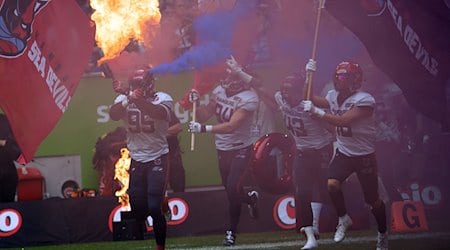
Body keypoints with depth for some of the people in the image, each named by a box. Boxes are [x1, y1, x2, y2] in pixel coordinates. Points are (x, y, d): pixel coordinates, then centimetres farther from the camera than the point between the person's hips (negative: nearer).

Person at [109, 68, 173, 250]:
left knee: (154, 207, -12)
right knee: (137, 208, 6)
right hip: (136, 161, 4)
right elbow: (114, 114, -19)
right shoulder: (124, 100, 2)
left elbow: (161, 113, -30)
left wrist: (138, 99, -43)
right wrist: (129, 98, -38)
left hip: (158, 159, -3)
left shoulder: (162, 98, -7)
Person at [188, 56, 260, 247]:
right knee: (230, 189, 12)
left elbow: (232, 126, -30)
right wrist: (195, 103, -14)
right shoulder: (220, 90, -1)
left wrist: (204, 129, -37)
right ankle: (251, 199, 47)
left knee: (232, 188, -15)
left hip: (241, 149, -6)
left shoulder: (248, 98, -22)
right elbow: (204, 116, 6)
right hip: (222, 149, 6)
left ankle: (231, 232, 0)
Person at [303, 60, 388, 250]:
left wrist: (316, 111, -32)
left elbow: (342, 121, -31)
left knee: (372, 199, 4)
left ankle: (383, 235, 26)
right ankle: (343, 219, 3)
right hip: (343, 153, 5)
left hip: (364, 156, -5)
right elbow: (311, 100, 12)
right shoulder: (334, 96, 0)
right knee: (332, 184, -21)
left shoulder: (364, 100, -23)